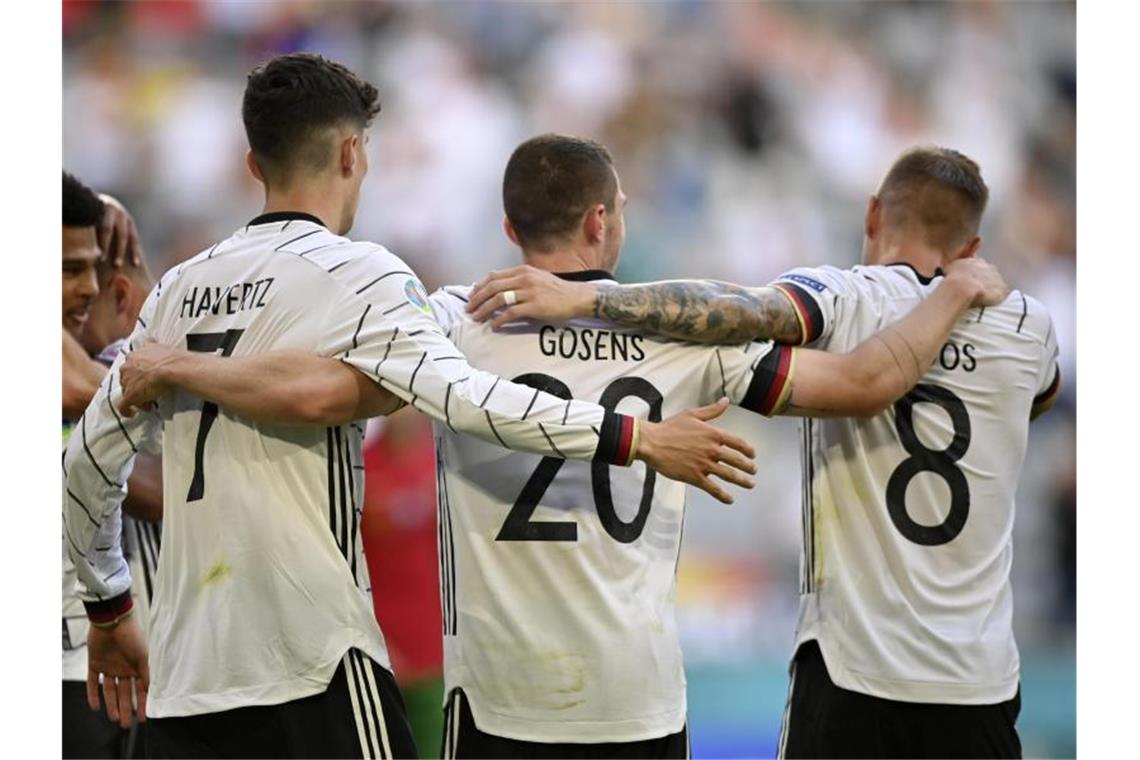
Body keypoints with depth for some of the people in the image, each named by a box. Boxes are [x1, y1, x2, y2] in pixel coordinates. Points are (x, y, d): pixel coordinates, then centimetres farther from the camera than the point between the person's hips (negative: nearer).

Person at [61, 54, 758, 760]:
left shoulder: (179, 288, 13)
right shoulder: (355, 273, -5)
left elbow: (89, 462, 17)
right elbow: (459, 395, -20)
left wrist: (107, 611, 30)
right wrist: (640, 440, -19)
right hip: (308, 664, -6)